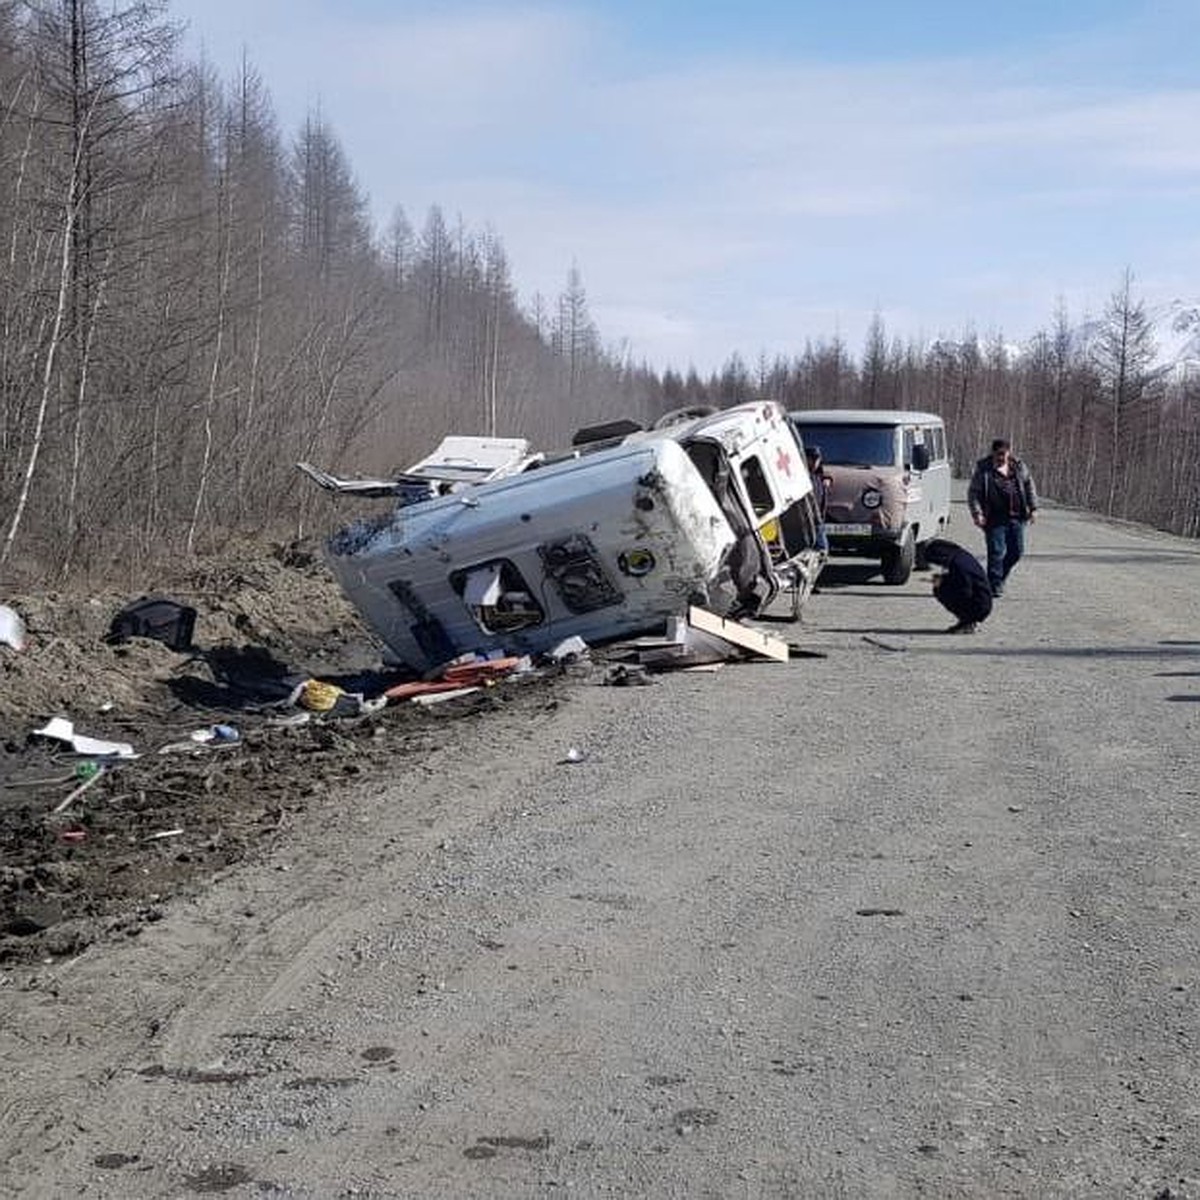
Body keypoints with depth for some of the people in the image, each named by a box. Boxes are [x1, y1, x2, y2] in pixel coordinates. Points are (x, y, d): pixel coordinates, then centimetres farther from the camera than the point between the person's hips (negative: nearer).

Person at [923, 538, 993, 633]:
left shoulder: (958, 564, -23)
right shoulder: (962, 555, 6)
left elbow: (965, 593, -23)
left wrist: (942, 583, -13)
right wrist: (942, 579, 8)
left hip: (979, 609, -10)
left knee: (941, 592, -13)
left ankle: (967, 623, -5)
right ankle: (970, 621, 13)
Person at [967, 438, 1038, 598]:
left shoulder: (1018, 466, 7)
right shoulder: (983, 469, -4)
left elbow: (1029, 486, 19)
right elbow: (973, 493, -3)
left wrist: (1033, 507, 13)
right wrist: (977, 513, -14)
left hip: (1016, 517, 4)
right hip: (995, 519, -4)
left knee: (1016, 551, 7)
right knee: (996, 552, -9)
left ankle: (999, 578, 28)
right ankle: (995, 586, 0)